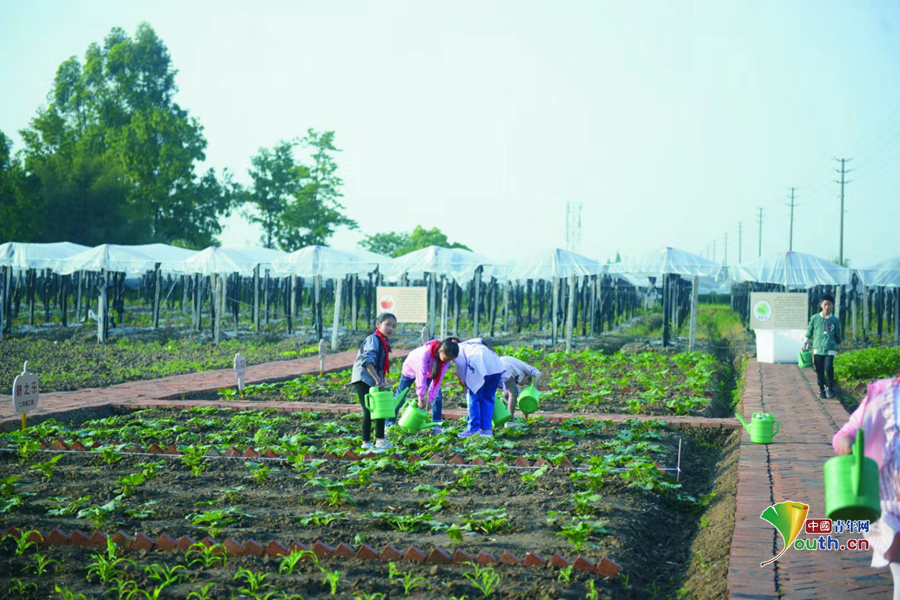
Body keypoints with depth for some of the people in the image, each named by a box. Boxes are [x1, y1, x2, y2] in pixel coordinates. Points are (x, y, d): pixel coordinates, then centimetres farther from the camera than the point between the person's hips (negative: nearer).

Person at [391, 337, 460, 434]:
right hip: (411, 369, -4)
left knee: (437, 397, -13)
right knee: (400, 397, 2)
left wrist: (430, 399, -28)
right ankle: (389, 424, 15)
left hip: (429, 373, 4)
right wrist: (421, 398, -34)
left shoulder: (446, 358, -28)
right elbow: (421, 376, -38)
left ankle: (436, 426, -9)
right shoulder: (426, 352, -43)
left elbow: (437, 379, -25)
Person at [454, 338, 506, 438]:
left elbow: (461, 365, 4)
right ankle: (487, 428, 14)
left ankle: (473, 430, 2)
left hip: (480, 367, -7)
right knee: (488, 398, 14)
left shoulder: (458, 348, 18)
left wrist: (465, 383, 14)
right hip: (496, 364, 7)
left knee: (473, 398, 3)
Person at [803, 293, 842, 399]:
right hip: (817, 348, 1)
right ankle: (821, 389, 17)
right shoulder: (815, 318, 3)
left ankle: (830, 388, 4)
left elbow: (837, 335, 17)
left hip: (830, 349, -1)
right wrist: (805, 343, 9)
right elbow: (809, 331, 13)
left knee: (829, 368, -14)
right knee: (819, 370, 3)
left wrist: (838, 346, 25)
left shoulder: (835, 320, 4)